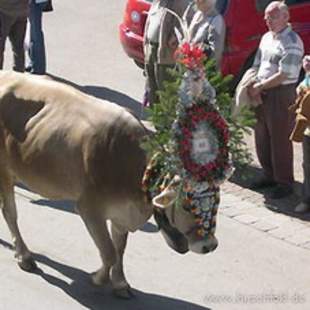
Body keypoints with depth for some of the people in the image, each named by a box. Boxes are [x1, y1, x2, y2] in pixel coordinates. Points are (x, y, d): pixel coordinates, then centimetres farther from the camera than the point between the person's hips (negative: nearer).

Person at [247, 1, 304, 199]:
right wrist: (252, 86, 0)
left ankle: (285, 183, 9)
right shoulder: (266, 38, 13)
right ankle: (270, 176, 30)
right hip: (263, 94, 8)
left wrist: (260, 87, -13)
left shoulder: (292, 42, -15)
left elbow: (283, 75, -19)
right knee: (262, 138, 15)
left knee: (280, 140, -2)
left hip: (282, 95, -8)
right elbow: (257, 65, 17)